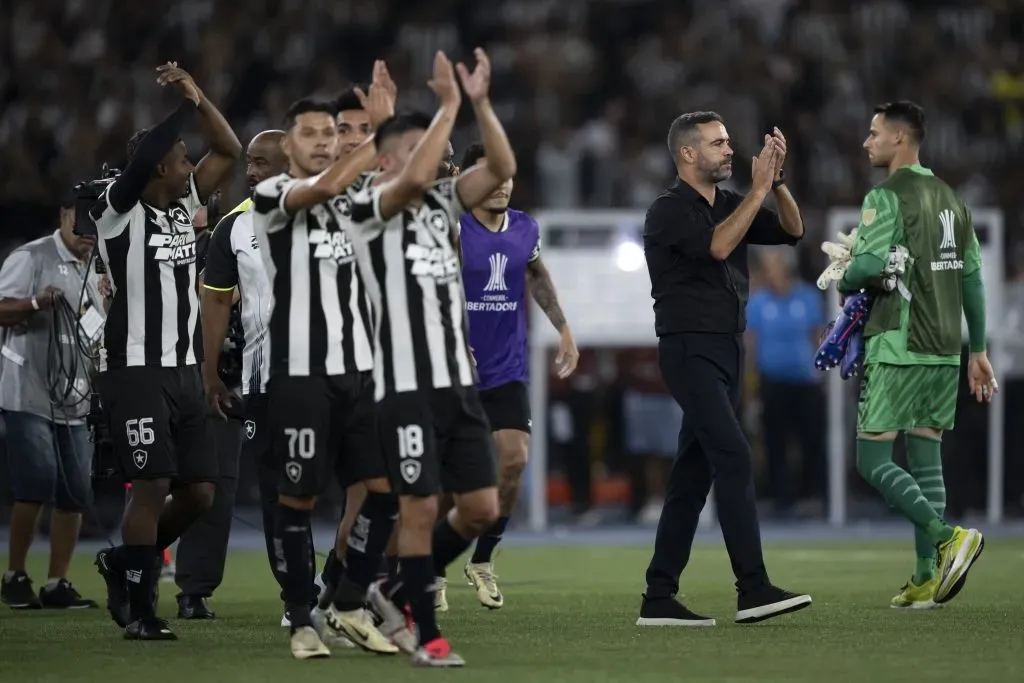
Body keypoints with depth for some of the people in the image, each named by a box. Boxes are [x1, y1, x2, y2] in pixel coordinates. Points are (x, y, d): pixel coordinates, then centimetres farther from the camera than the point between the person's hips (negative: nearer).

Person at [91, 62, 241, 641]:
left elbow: (230, 151, 16)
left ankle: (126, 563, 25)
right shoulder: (118, 210, -8)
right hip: (136, 370, -7)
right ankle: (138, 609, -2)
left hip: (185, 371, 7)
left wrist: (198, 98, 5)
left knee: (199, 492, 4)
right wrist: (185, 106, -14)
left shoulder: (184, 204, 13)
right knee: (153, 484, -11)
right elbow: (142, 159, -25)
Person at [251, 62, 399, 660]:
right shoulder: (272, 195, -4)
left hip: (360, 368, 5)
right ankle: (302, 622, 10)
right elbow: (323, 187, -23)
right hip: (301, 371, -5)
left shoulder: (352, 198, 14)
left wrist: (390, 125, -15)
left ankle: (350, 606, 15)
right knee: (299, 497, 0)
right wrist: (378, 132, -24)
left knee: (385, 489, 0)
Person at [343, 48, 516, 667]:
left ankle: (397, 593, 23)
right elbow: (415, 179, -25)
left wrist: (481, 102, -8)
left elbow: (502, 168, 1)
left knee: (482, 510, 4)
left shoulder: (442, 202, 13)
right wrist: (449, 105, -21)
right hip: (408, 386, -7)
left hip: (460, 382, 7)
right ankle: (426, 634, 8)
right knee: (420, 510, -4)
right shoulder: (367, 204, -5)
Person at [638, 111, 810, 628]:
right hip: (691, 351, -9)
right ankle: (753, 590, -22)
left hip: (726, 352, 9)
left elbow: (791, 230, 10)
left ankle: (658, 598, 9)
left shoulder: (730, 205, 15)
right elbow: (719, 245, -24)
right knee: (733, 458, -18)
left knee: (693, 474, 7)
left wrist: (777, 181, -4)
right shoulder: (669, 211, -9)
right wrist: (759, 188, -20)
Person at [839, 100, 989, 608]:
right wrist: (978, 351, 20)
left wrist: (844, 280, 3)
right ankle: (927, 579, 6)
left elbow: (868, 266, -21)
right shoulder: (951, 200, 14)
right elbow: (972, 278, 16)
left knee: (873, 460, -4)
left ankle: (946, 537, -21)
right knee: (925, 460, 9)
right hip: (945, 351, 8)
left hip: (898, 347, -8)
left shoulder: (887, 198, -10)